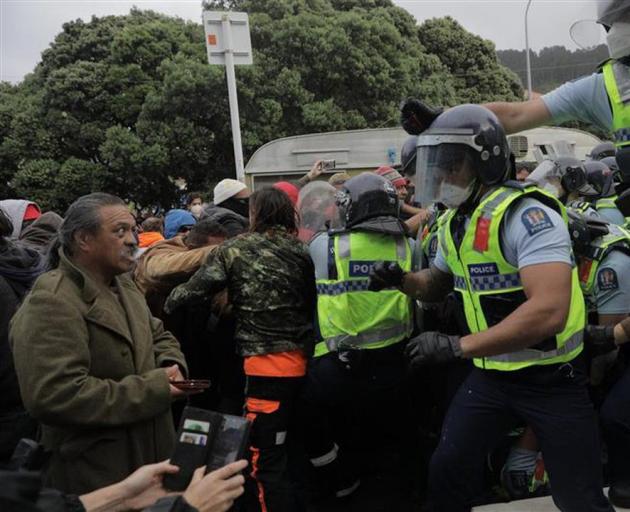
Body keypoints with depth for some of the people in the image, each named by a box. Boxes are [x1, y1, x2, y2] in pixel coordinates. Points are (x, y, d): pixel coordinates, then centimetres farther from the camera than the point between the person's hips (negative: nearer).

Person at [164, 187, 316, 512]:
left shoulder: (236, 250, -2)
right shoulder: (301, 251, 9)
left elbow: (196, 289, -5)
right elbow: (313, 303, 13)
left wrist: (165, 303, 12)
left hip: (265, 364, -6)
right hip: (301, 360, 6)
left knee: (267, 460, 3)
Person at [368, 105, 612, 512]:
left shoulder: (526, 215, -24)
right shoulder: (455, 223, 4)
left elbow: (549, 311, -36)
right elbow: (439, 284, 21)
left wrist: (457, 347, -34)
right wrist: (402, 280, -2)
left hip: (551, 379, -7)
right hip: (490, 375, 7)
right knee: (447, 472, 8)